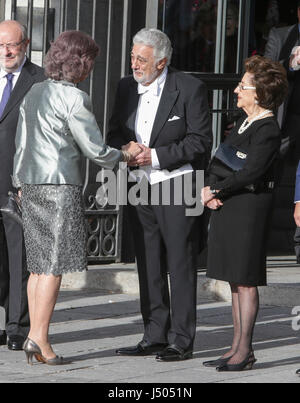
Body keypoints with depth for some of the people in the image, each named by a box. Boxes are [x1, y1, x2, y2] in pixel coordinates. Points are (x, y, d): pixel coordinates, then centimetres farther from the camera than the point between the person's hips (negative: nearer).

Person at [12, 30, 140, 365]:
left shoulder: (34, 93, 13)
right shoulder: (74, 99, -12)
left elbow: (21, 143, 18)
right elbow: (95, 149, -10)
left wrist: (22, 185, 24)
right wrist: (125, 155, 9)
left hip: (30, 184, 8)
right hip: (60, 185, -8)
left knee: (39, 263, 10)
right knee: (54, 265, -5)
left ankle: (34, 337, 9)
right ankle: (39, 338, -8)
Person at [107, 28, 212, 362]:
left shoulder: (190, 89, -9)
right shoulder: (127, 87, 8)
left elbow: (200, 140, -11)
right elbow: (115, 132, 15)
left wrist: (156, 156, -17)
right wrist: (125, 149, -9)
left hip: (176, 185, -6)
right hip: (140, 187, 6)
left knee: (180, 264, -4)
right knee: (149, 265, 9)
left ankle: (181, 341, 0)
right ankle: (155, 337, 16)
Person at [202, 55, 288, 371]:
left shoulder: (268, 130, -13)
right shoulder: (244, 123, 15)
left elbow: (250, 173, -20)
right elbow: (219, 159, 16)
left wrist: (215, 190, -11)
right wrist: (210, 188, -2)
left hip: (249, 206, -9)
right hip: (226, 206, 9)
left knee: (245, 281, -4)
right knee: (235, 281, 11)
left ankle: (245, 351, 1)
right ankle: (237, 348, 17)